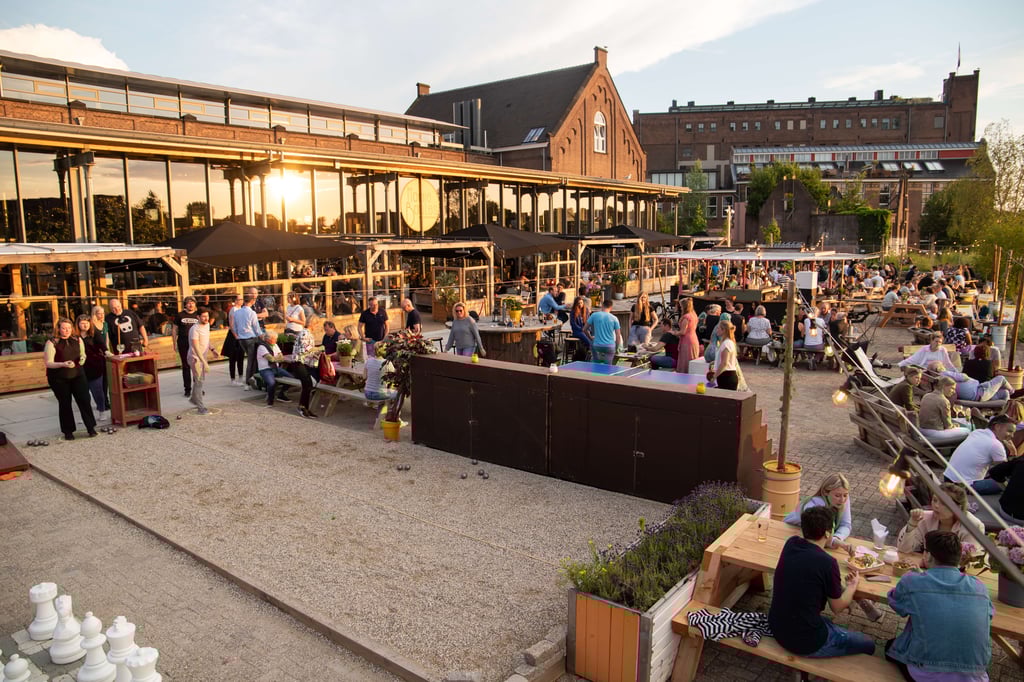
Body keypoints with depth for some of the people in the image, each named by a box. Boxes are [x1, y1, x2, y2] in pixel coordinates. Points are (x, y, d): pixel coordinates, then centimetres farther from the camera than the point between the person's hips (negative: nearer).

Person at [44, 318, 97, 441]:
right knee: (65, 403, 6)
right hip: (59, 378, -3)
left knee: (84, 400, -3)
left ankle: (91, 427, 8)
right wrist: (63, 364, -29)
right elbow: (48, 363, -12)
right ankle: (68, 431, 17)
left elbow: (83, 355, 19)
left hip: (77, 375, 3)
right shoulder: (52, 343, -10)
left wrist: (82, 359, -5)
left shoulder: (78, 340, 3)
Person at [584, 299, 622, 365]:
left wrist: (590, 337, 23)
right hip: (610, 347, -1)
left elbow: (585, 329, 6)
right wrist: (616, 348, 11)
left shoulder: (594, 315, 0)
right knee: (607, 366, 8)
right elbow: (618, 335, -1)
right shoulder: (614, 318, -1)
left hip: (597, 346, 1)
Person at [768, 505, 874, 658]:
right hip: (804, 642, -7)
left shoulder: (791, 544, -6)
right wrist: (853, 586, 12)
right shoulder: (827, 563, -24)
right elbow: (838, 608, -5)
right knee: (868, 645, 14)